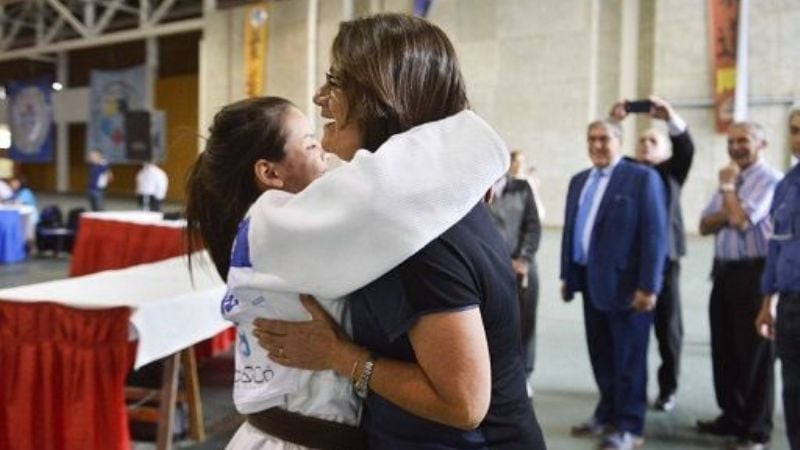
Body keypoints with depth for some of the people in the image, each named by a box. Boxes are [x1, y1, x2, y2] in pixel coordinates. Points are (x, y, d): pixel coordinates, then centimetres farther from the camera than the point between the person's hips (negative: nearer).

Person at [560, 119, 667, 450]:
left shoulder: (642, 178, -7)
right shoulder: (579, 181, 14)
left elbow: (655, 234, -12)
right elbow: (570, 229, 15)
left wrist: (648, 286, -17)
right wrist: (567, 276, 12)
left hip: (626, 283, -6)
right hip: (591, 281, 6)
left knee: (628, 358, 4)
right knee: (601, 355, 15)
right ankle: (608, 412, 30)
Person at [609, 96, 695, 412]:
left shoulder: (671, 172, 10)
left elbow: (686, 147, -7)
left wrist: (670, 117, -22)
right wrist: (614, 121, -14)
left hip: (663, 258, -1)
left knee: (667, 327, 6)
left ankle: (667, 389, 19)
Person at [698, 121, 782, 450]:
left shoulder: (770, 179, -10)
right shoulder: (729, 181, 16)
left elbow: (741, 220, -21)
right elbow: (705, 225, 11)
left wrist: (727, 186, -6)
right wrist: (729, 212, -9)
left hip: (755, 273, -8)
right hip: (725, 271, 8)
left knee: (754, 353, 2)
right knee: (724, 350, 14)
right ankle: (732, 416, 29)